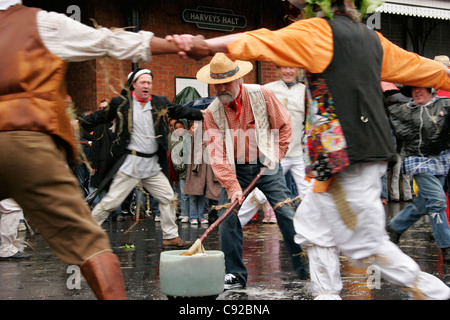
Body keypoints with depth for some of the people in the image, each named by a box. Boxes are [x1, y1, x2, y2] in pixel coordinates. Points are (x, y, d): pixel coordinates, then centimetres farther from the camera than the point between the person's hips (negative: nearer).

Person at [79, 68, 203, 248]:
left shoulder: (160, 103, 8)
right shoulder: (121, 103, -2)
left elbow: (180, 112, 15)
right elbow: (101, 117, 9)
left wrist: (204, 114, 9)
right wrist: (80, 123, 3)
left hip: (153, 164, 5)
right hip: (130, 163, -5)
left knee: (168, 198, 8)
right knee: (111, 201, -5)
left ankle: (171, 237, 19)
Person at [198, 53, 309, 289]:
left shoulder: (261, 96, -11)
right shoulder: (212, 113, -10)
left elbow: (283, 125, 1)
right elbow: (217, 155, -15)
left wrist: (275, 157, -5)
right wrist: (233, 187, -25)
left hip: (266, 166, -1)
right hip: (236, 170, 1)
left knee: (287, 214, -4)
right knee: (228, 217, -8)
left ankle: (305, 267, 9)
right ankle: (235, 274, 4)